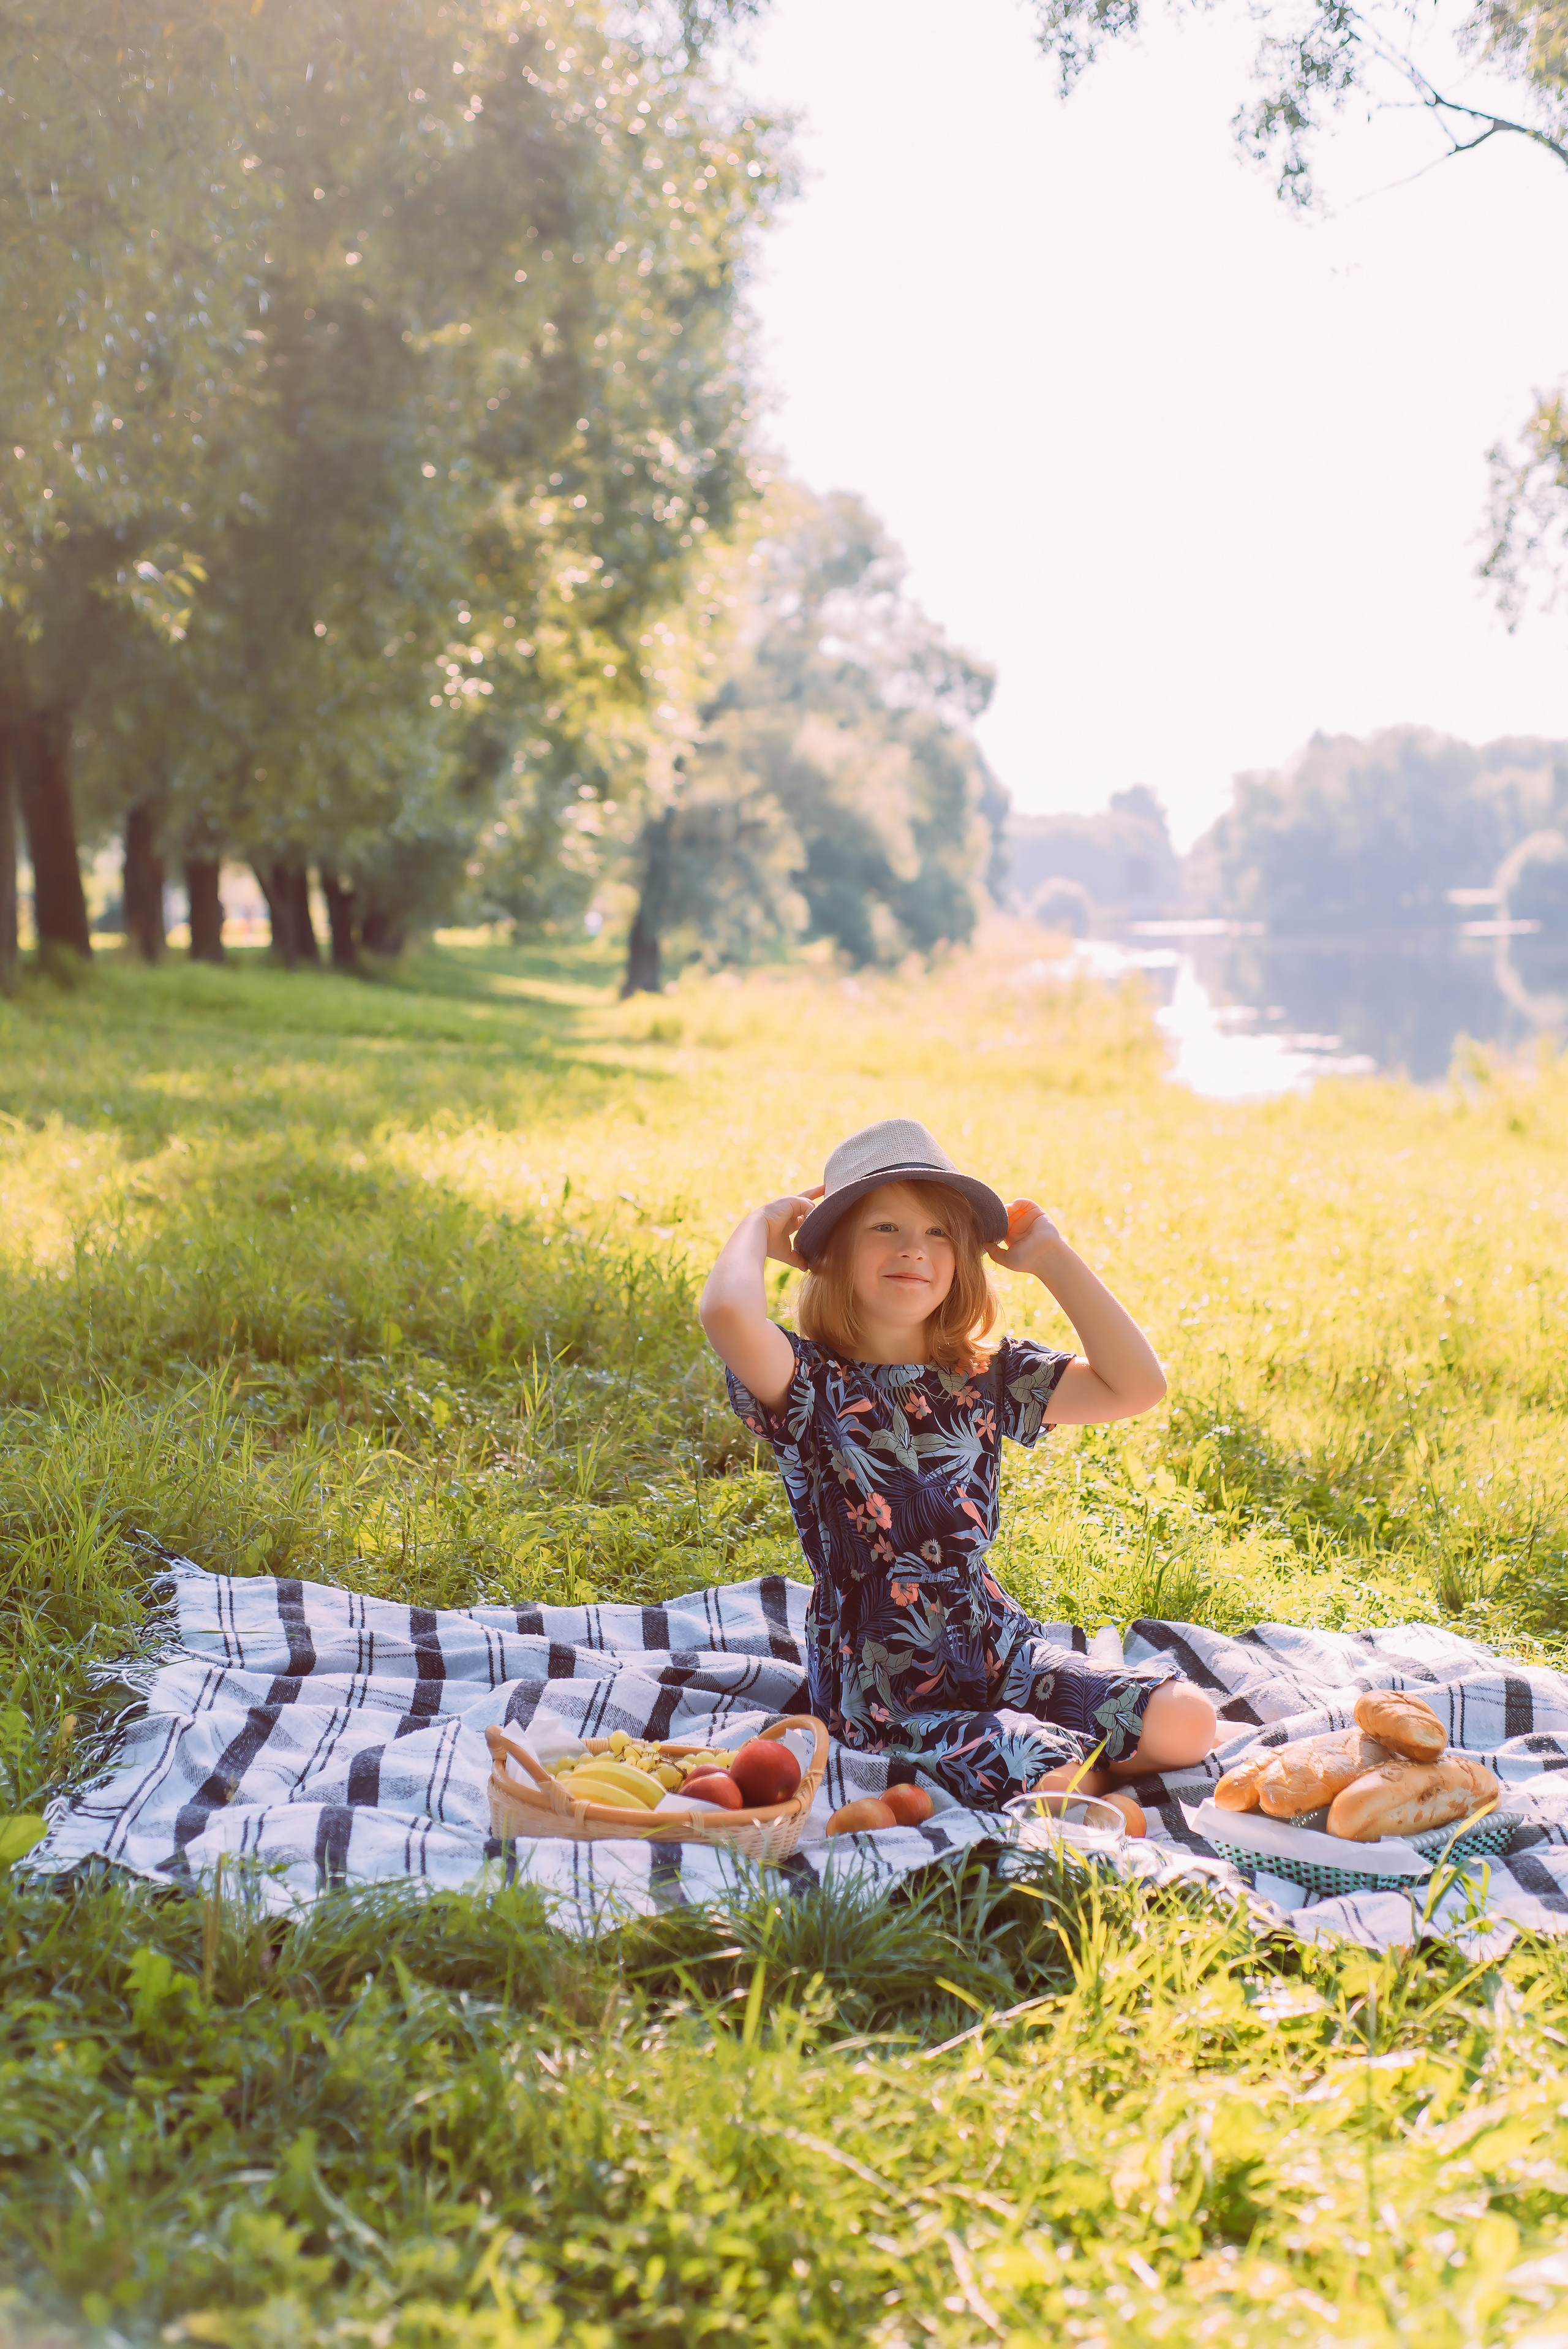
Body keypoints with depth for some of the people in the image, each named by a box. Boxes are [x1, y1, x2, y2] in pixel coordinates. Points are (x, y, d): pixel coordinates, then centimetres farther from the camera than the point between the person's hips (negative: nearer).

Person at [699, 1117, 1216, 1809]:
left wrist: (1051, 1258, 0)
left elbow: (1136, 1387, -3)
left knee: (1185, 1722, -14)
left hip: (1000, 1649, 5)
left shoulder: (988, 1378, 6)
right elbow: (727, 1313, -33)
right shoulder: (813, 1384, -10)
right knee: (1050, 1778, -28)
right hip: (882, 1693, -5)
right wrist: (759, 1226, -10)